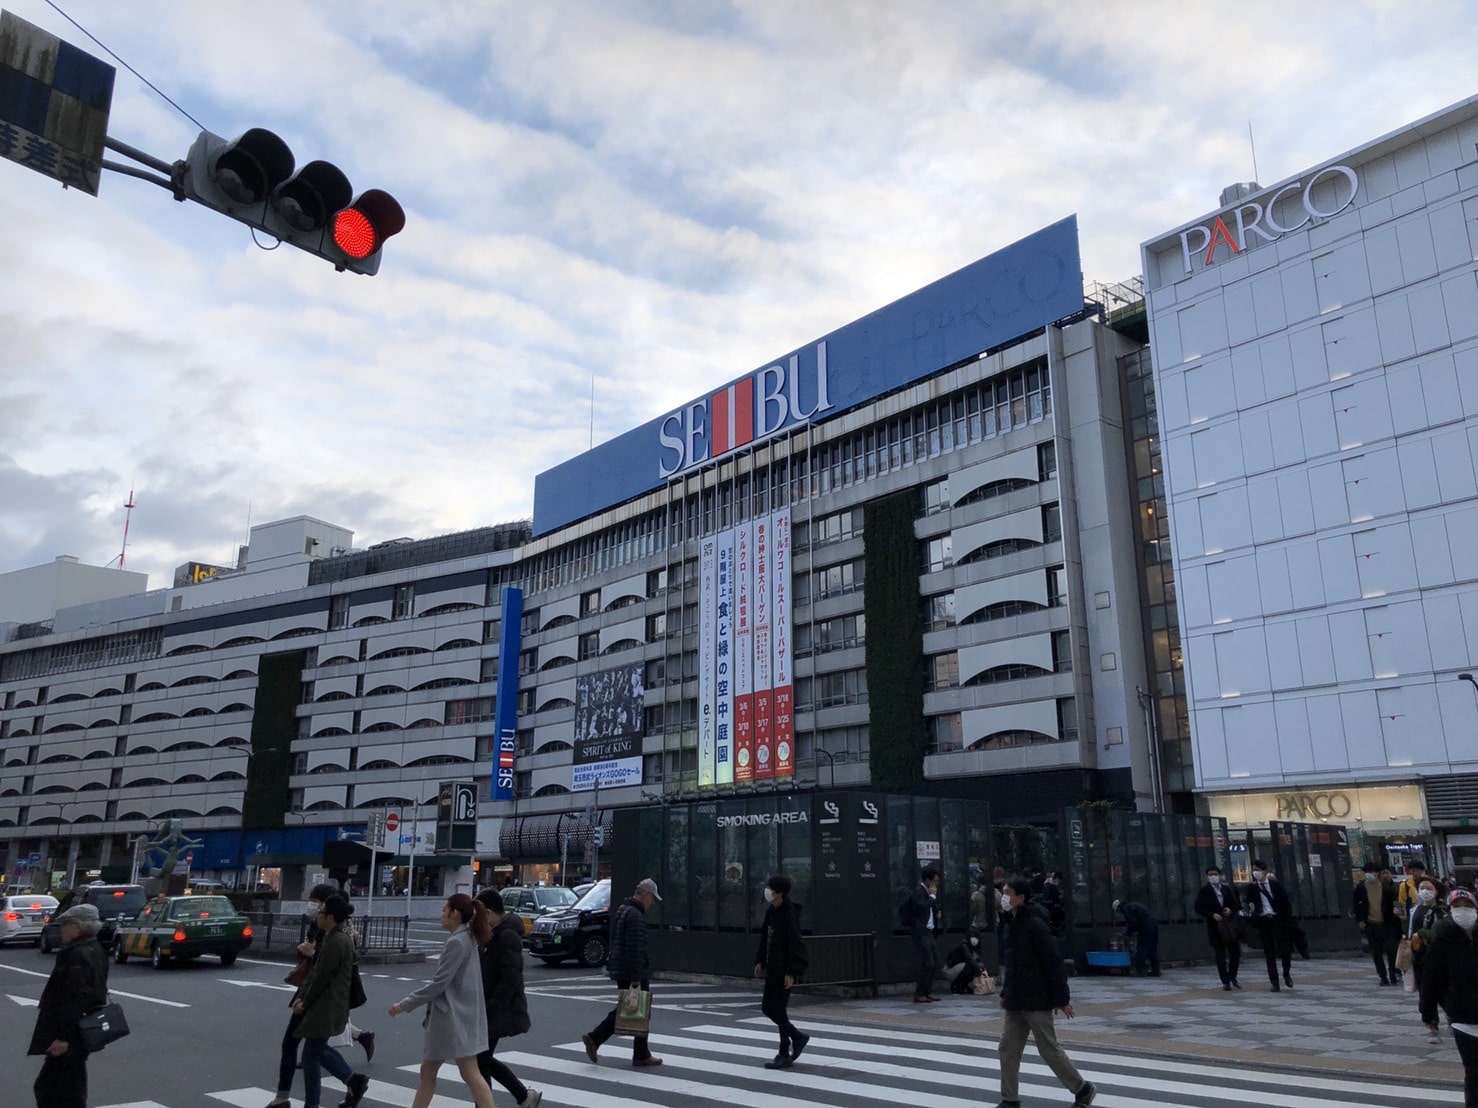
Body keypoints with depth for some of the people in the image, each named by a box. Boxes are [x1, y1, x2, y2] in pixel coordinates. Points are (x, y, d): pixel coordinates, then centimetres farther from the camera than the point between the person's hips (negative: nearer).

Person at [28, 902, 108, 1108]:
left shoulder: (77, 956, -20)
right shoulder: (95, 951, 12)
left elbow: (75, 999, -25)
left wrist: (63, 1036, -24)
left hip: (69, 1036, -10)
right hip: (84, 1033, 10)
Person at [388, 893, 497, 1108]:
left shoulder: (457, 942, -17)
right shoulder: (468, 939, 12)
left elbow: (439, 983, -19)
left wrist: (405, 1004, -13)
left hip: (455, 1017, -10)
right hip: (450, 1016, 10)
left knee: (470, 1074, -7)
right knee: (427, 1071, 15)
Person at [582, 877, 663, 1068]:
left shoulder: (621, 910, 14)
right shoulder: (636, 916, -19)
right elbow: (636, 949, -23)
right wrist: (636, 978, -23)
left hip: (619, 970, 9)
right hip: (632, 972, -9)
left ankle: (594, 1039, 7)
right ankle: (641, 1055, 11)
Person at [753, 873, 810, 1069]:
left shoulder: (789, 913, -19)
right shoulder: (771, 912, 7)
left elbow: (795, 944, -21)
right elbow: (765, 937, 16)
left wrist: (791, 972, -22)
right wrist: (760, 961, 13)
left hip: (783, 970, -9)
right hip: (772, 968, 9)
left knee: (778, 1010, -3)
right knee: (767, 1008, 13)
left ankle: (785, 1055, 12)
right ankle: (798, 1037, 26)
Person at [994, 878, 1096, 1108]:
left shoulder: (1035, 925, -19)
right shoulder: (1014, 924, 9)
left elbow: (1054, 963, -19)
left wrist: (1062, 998, -18)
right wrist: (1006, 993, 18)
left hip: (1037, 1001, -8)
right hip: (1016, 1002, 9)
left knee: (1049, 1050, 4)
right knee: (1007, 1050, 7)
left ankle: (1083, 1089, 23)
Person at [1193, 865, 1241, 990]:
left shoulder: (1227, 889, 10)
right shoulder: (1204, 891, -2)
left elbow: (1237, 903, 15)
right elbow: (1198, 908, -4)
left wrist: (1231, 909, -7)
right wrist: (1212, 915, -17)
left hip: (1230, 925, 4)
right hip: (1215, 926, -4)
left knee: (1235, 952, 6)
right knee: (1220, 955, -2)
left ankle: (1233, 977, 25)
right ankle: (1225, 981, 4)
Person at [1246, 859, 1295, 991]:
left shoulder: (1276, 884, 0)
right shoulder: (1252, 888, 3)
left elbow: (1286, 901, 3)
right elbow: (1249, 902, 10)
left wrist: (1288, 918, -3)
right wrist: (1251, 907, -13)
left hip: (1279, 920, -1)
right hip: (1263, 921, 1)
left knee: (1285, 949, -2)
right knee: (1270, 954, 3)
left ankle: (1287, 974, 24)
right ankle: (1274, 982, 9)